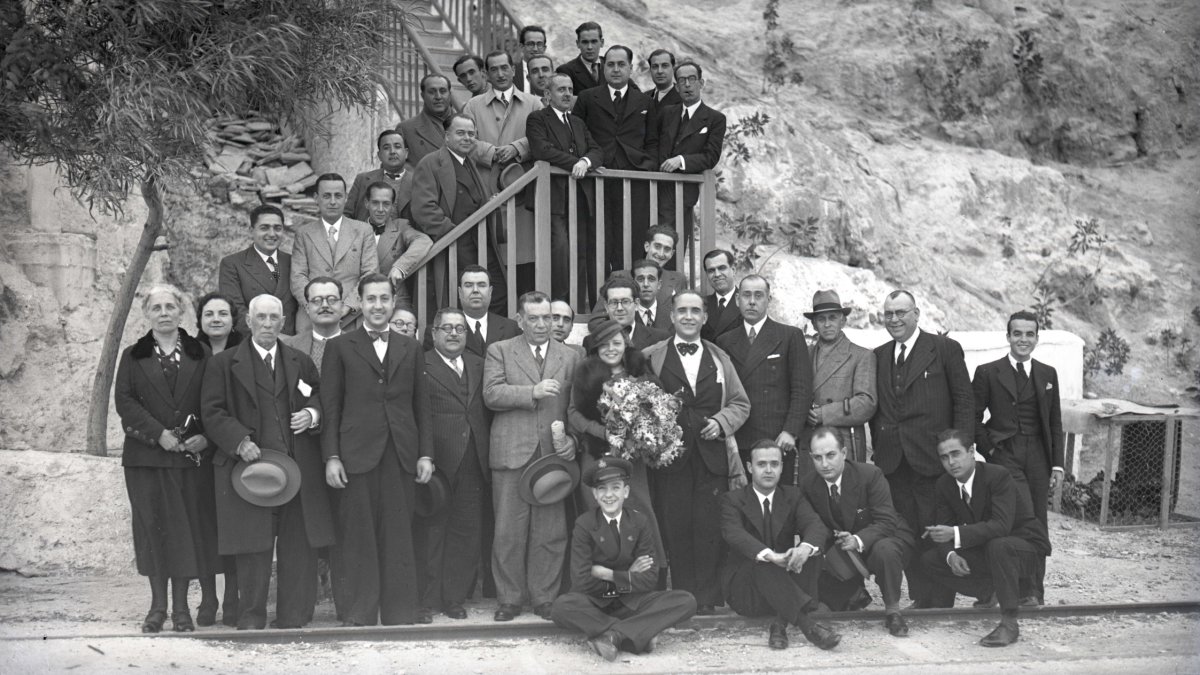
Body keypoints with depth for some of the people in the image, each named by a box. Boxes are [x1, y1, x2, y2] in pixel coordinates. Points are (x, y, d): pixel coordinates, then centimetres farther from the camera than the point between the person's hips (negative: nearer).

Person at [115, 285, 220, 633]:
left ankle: (181, 607, 7)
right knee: (153, 526, 2)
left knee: (188, 526, 1)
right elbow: (124, 401, -1)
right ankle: (158, 605, 10)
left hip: (193, 456, 0)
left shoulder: (199, 355, 9)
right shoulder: (133, 357, 9)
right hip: (147, 455, 0)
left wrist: (205, 436, -10)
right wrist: (159, 434, -13)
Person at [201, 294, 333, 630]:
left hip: (298, 471, 3)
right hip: (250, 464, -3)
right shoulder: (224, 363, 5)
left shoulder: (301, 363, 15)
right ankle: (251, 620, 10)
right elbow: (212, 412, 0)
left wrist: (312, 414, -1)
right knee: (253, 550, -1)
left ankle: (292, 619, 12)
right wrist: (241, 441, -14)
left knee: (299, 548, 3)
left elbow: (321, 399, 22)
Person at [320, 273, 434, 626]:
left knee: (398, 537, 4)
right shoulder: (339, 347, 6)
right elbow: (330, 406, 2)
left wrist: (425, 454, 5)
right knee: (357, 537, 0)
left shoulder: (410, 349, 15)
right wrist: (331, 457, -6)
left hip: (402, 456, 2)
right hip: (357, 455, -2)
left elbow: (422, 405, 13)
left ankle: (399, 613, 12)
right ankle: (357, 615, 8)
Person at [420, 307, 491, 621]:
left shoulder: (478, 366, 15)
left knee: (467, 534, 7)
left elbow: (489, 411, 15)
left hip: (472, 466, 5)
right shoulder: (420, 366, -3)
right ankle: (426, 600, 10)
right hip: (437, 464, -5)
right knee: (431, 532, 2)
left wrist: (487, 453, 6)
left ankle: (455, 597, 18)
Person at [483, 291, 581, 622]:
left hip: (553, 454, 2)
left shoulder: (570, 357, 14)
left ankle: (545, 597, 14)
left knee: (551, 531, 3)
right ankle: (509, 598, 13)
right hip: (512, 452, -2)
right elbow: (491, 394, -6)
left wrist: (573, 440, -3)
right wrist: (533, 392, -16)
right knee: (509, 531, 2)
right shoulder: (499, 351, 7)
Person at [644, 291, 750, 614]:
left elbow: (740, 403, 16)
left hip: (712, 456, 2)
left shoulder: (719, 358, 17)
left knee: (708, 527, -3)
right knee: (674, 527, -2)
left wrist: (721, 422, -2)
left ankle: (707, 599, 4)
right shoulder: (652, 357, 8)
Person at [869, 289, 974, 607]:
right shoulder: (878, 356, 14)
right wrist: (878, 447, 7)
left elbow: (964, 401, -2)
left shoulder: (945, 349, 0)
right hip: (892, 460, 5)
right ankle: (919, 597, 15)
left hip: (931, 458, -4)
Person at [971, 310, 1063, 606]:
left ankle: (1035, 592, 13)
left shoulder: (1048, 374, 13)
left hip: (1038, 458, 4)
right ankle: (1028, 589, -10)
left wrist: (1057, 463, 8)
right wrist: (989, 449, -5)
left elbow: (1055, 423, 14)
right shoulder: (988, 373, 2)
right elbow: (973, 419, 5)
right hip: (1004, 456, -4)